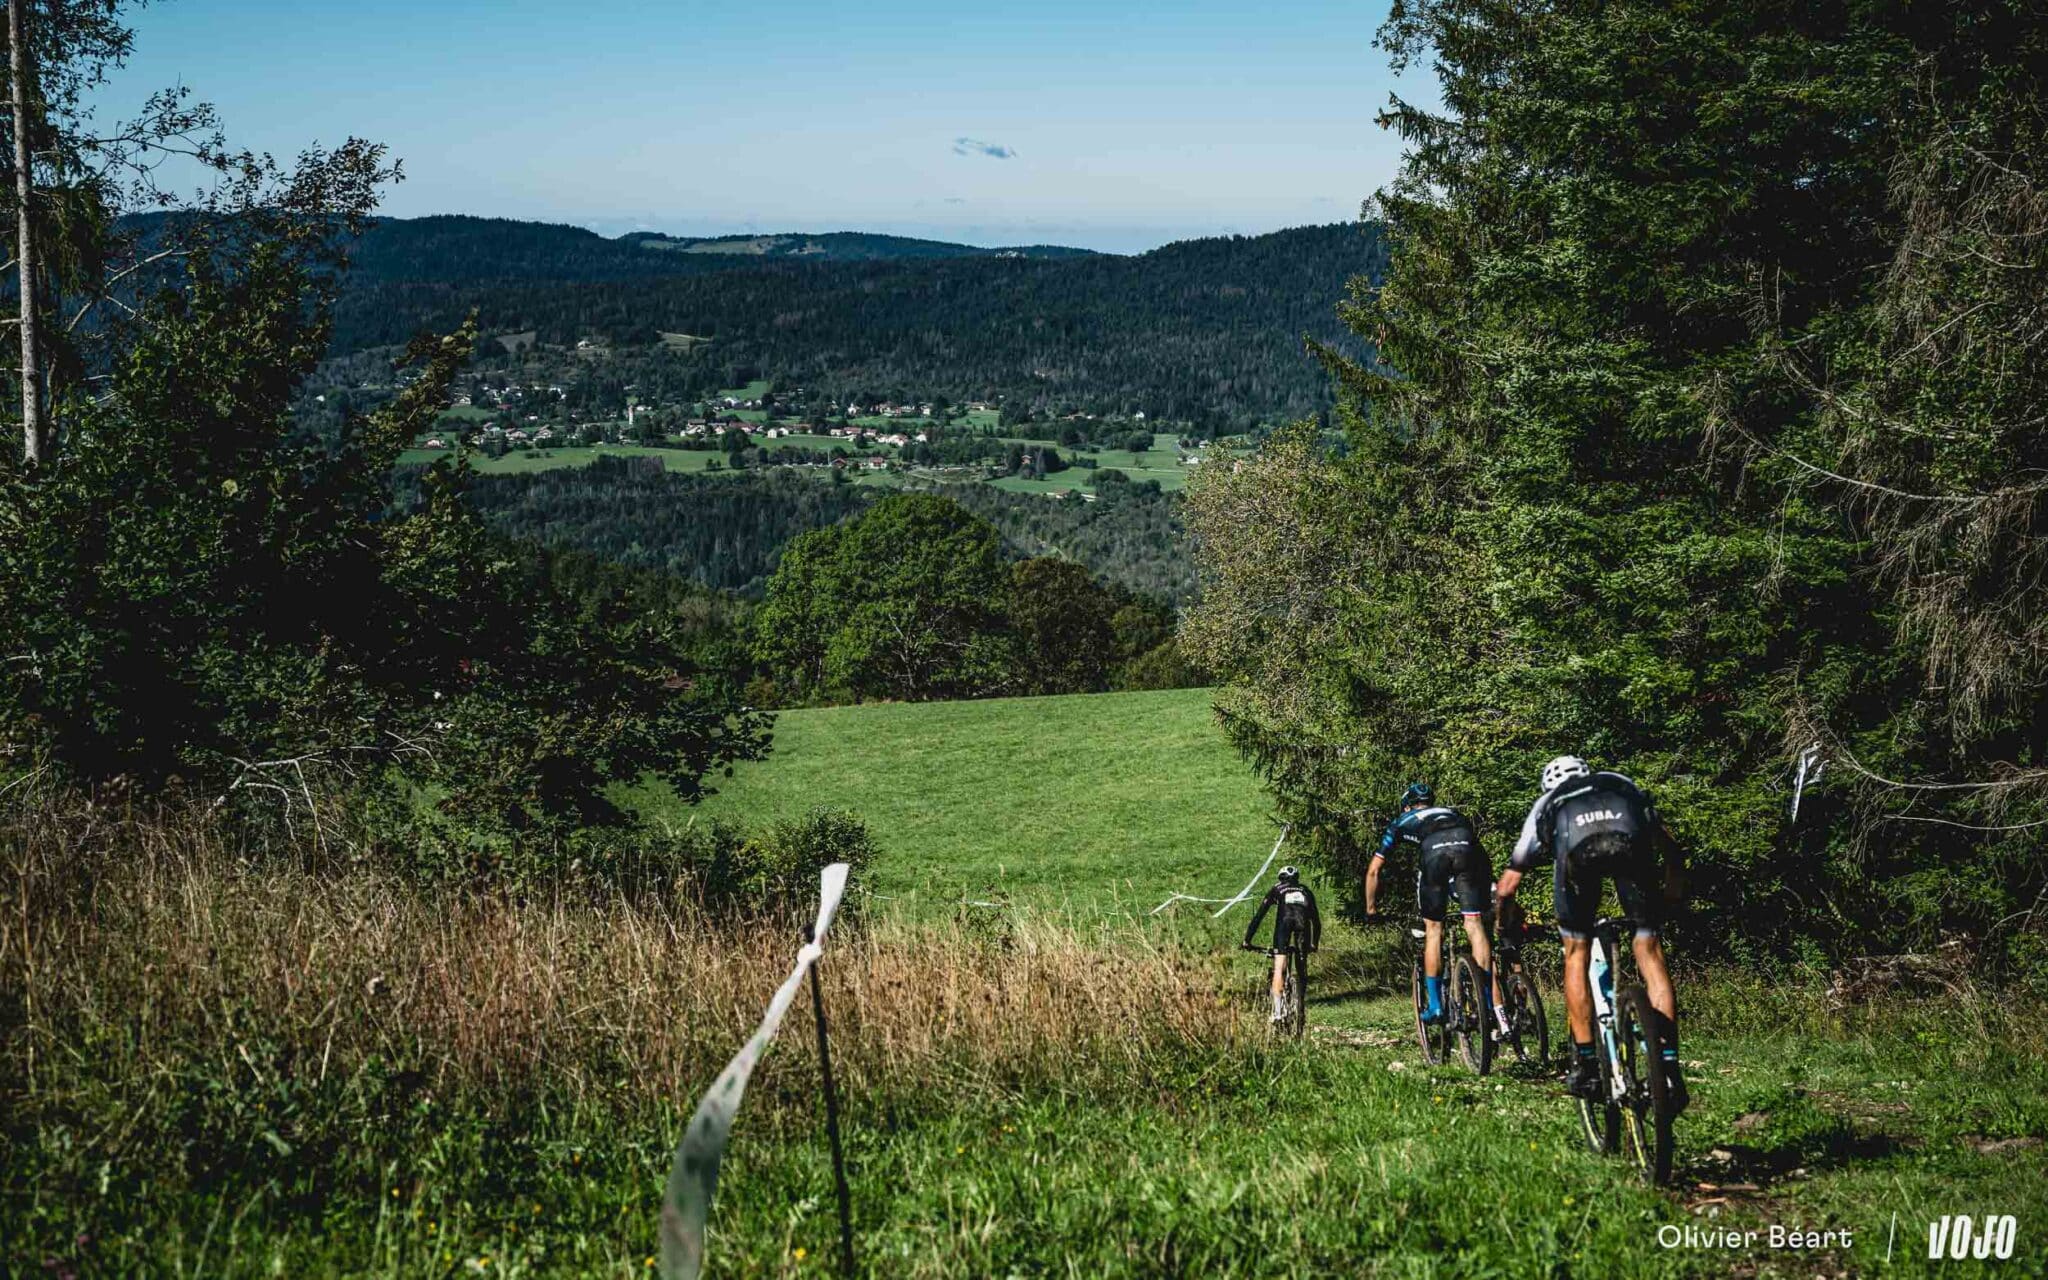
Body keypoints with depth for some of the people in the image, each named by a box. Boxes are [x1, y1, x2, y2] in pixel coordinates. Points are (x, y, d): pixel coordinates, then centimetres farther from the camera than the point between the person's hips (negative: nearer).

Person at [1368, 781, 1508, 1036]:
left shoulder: (1402, 822, 37)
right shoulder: (1452, 813, 44)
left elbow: (1373, 870, 36)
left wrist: (1371, 909, 46)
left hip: (1434, 852, -2)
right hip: (1468, 848, 2)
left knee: (1433, 930, 12)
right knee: (1475, 926, 3)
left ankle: (1434, 1006, 11)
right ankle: (1492, 1005, -4)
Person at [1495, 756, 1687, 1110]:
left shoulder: (1546, 804, 43)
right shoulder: (1623, 786, 45)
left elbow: (1507, 886, 46)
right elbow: (1670, 848, 42)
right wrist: (1673, 893, 56)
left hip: (1576, 849, 0)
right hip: (1632, 841, 0)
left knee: (1576, 952, 19)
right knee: (1649, 950, 10)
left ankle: (1585, 1067, 16)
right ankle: (1669, 1070, 1)